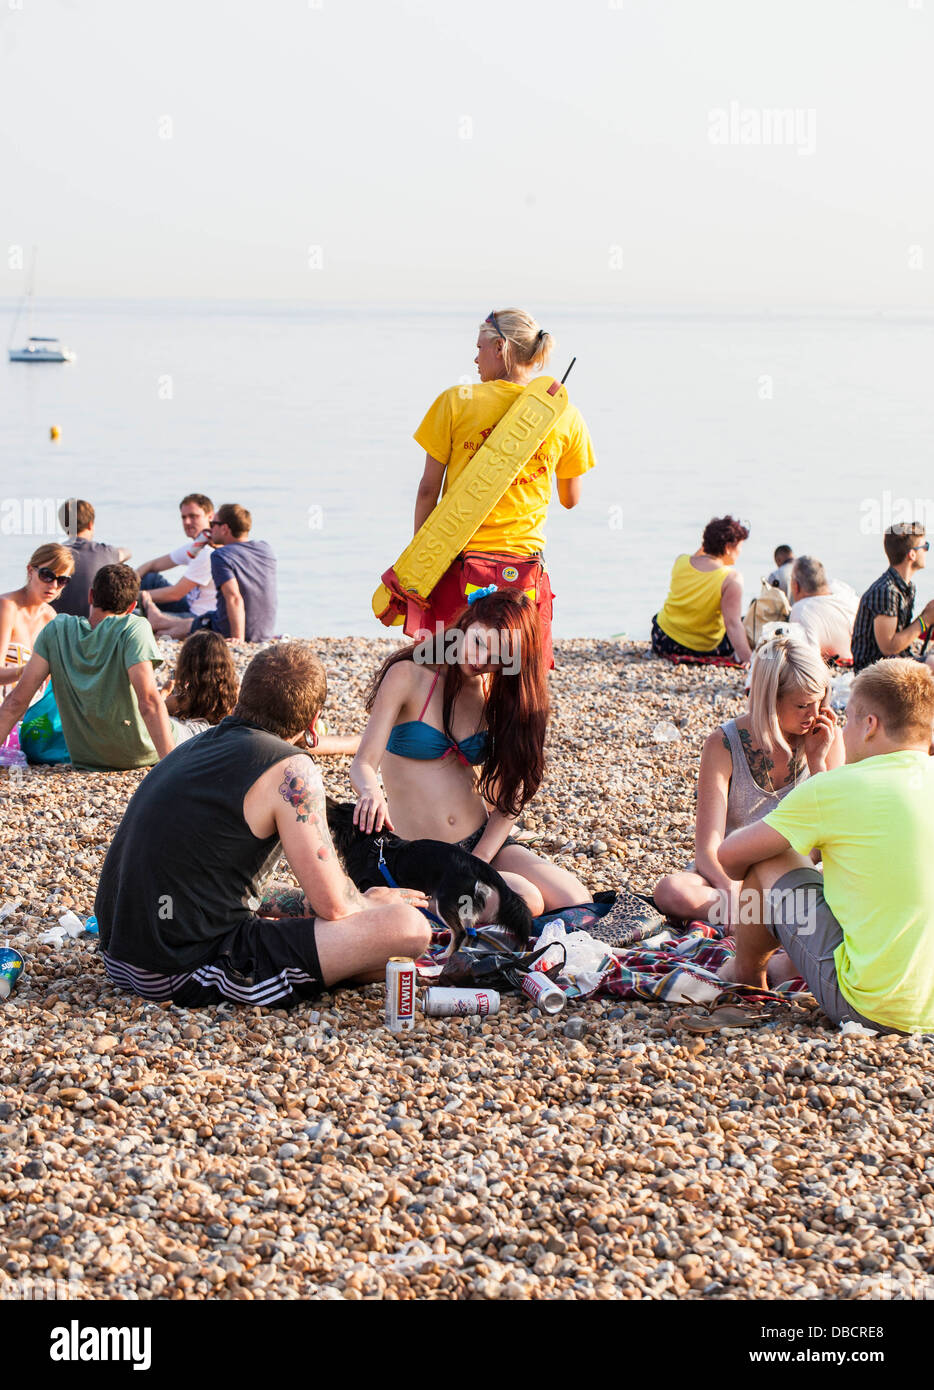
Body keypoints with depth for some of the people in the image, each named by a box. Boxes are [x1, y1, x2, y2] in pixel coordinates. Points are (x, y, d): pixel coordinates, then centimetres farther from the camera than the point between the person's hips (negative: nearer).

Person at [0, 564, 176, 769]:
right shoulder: (133, 629, -20)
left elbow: (17, 700, -10)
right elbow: (149, 703, -30)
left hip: (84, 758, 4)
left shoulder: (57, 629, -8)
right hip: (141, 757, -4)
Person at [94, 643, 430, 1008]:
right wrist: (373, 903, 14)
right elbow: (334, 905, -8)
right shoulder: (290, 769, -11)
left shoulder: (195, 746, 15)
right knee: (408, 927, -14)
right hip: (191, 971, -10)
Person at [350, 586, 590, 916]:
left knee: (576, 903, -15)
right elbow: (364, 763, -14)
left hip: (483, 841, 5)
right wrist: (371, 792, -39)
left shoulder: (498, 695, 7)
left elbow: (507, 801, 3)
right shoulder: (409, 675, -6)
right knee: (525, 900, -27)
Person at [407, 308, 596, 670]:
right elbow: (570, 499, 16)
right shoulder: (566, 417, 3)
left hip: (458, 562, -1)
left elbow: (428, 489, 0)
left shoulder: (456, 401, -3)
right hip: (524, 566, 2)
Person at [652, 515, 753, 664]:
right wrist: (747, 658, -27)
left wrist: (703, 548, 11)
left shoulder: (680, 562, -8)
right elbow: (733, 624, -26)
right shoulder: (732, 578, -21)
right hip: (705, 649, -3)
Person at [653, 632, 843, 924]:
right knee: (670, 891, -35)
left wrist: (817, 762, -14)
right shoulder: (724, 745, -12)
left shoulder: (827, 739, -4)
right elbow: (707, 851, -18)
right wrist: (733, 894, -39)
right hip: (731, 876, -1)